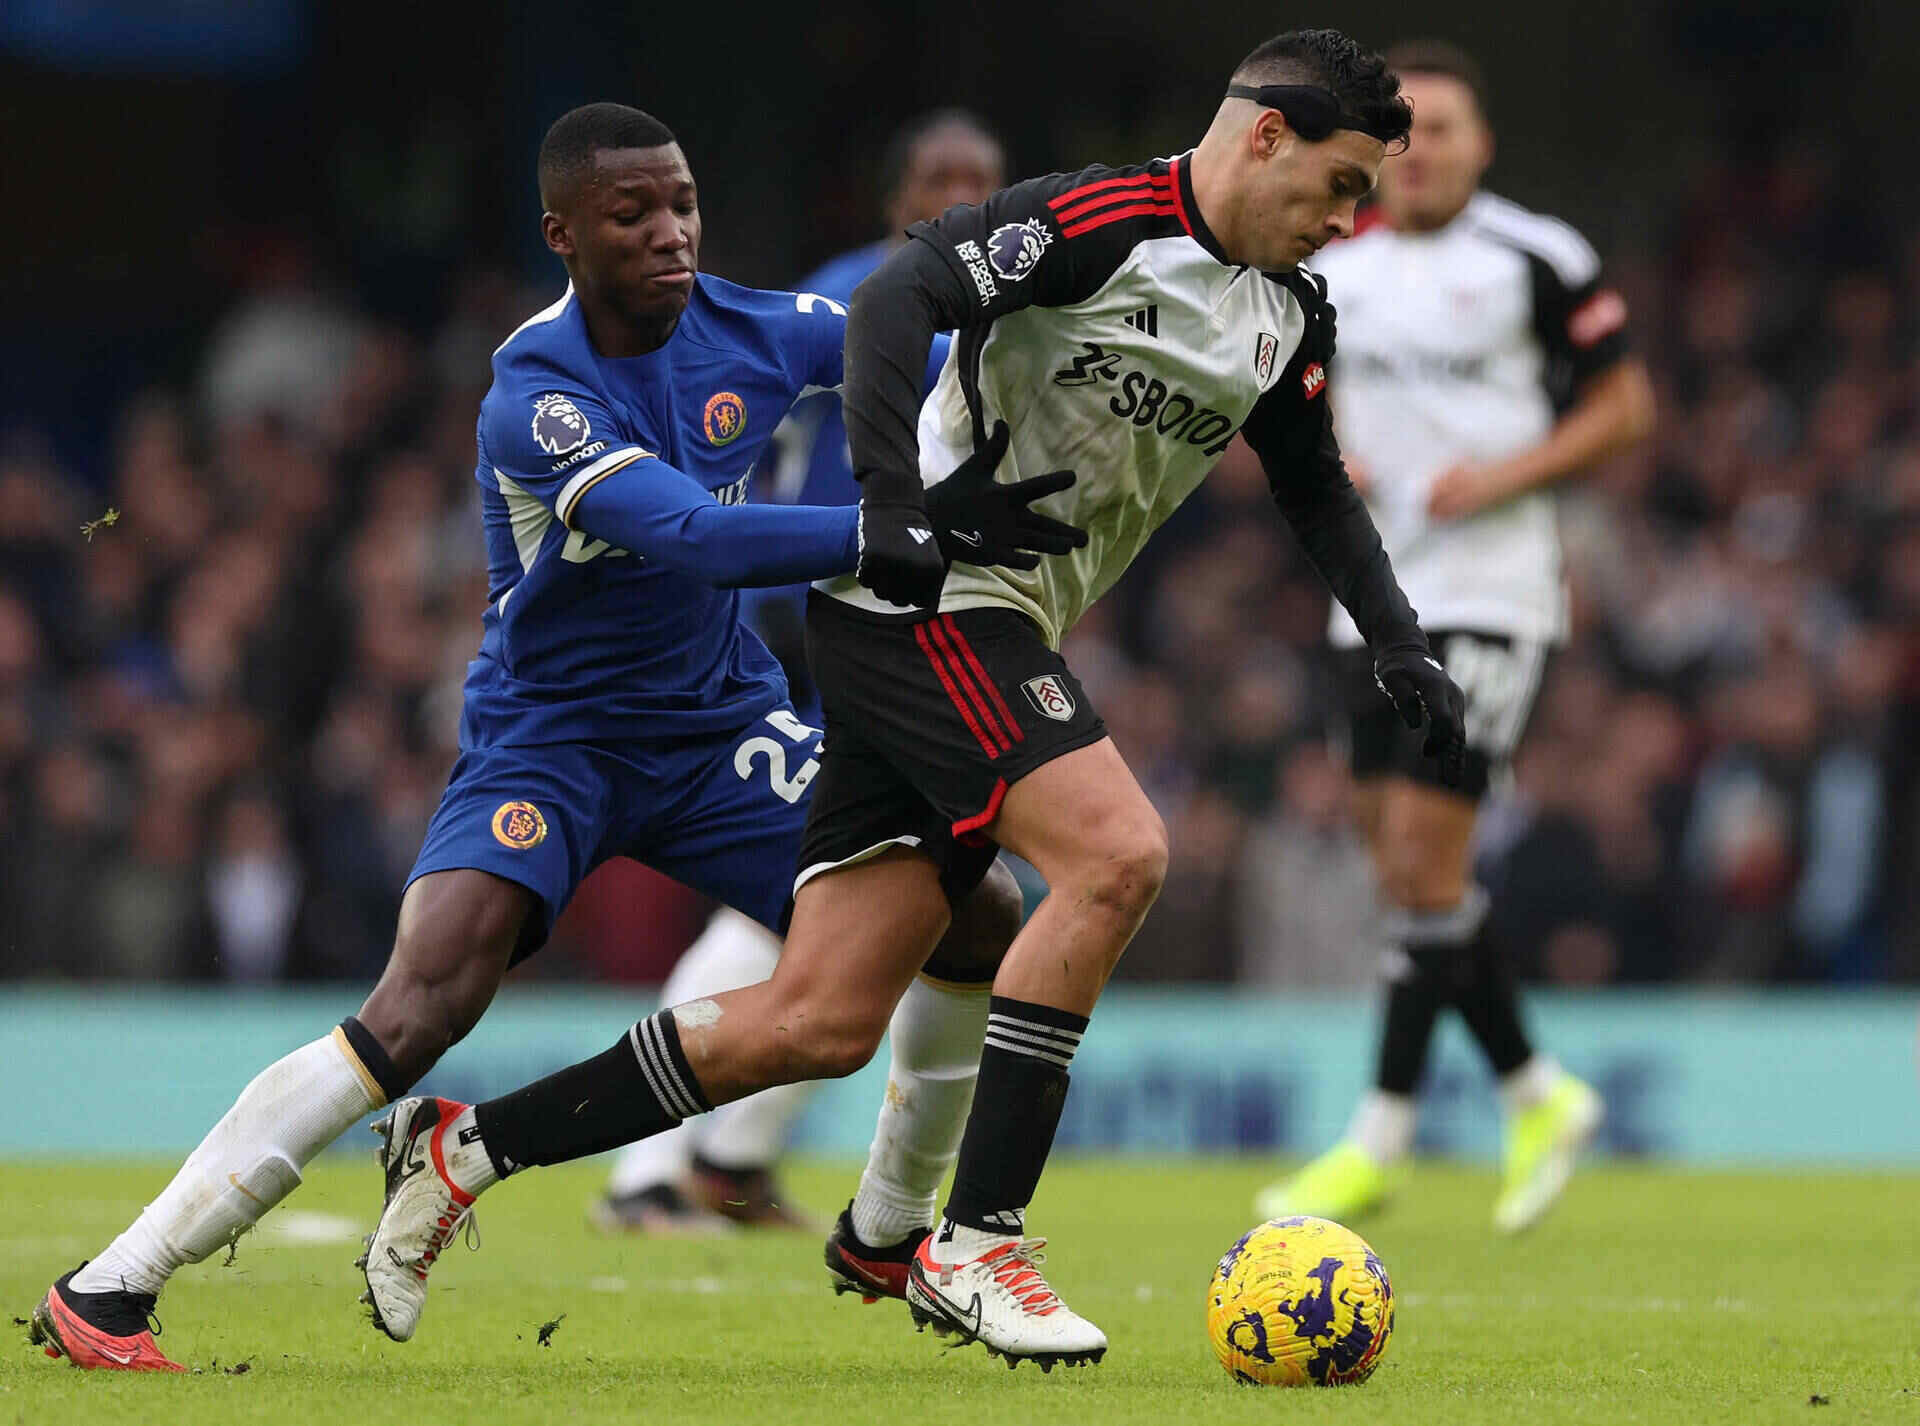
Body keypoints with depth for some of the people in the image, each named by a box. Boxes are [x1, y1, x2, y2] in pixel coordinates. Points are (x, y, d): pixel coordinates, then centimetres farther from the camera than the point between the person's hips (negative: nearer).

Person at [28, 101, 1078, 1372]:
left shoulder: (750, 332, -7)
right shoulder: (537, 401, -25)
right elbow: (691, 538, -38)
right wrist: (912, 532, -44)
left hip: (722, 721, 6)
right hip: (550, 732, -6)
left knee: (978, 923, -4)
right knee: (425, 1004, -26)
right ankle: (108, 1290, -21)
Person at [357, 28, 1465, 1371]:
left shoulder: (1291, 316, 13)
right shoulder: (1098, 218, -13)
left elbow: (1319, 490, 26)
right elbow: (898, 299, -23)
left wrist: (1401, 647, 14)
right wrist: (895, 505, -34)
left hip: (993, 641, 8)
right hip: (919, 600, -8)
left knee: (822, 1024, 1)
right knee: (1117, 850, -26)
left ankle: (462, 1153, 11)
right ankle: (974, 1244, -20)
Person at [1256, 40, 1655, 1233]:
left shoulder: (1536, 259, -6)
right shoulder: (1334, 267, 9)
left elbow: (1625, 405, -1)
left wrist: (1505, 476, -14)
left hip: (1488, 591, -6)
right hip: (1374, 594, 6)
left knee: (1427, 854, -11)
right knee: (1404, 863, 5)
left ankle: (1382, 1138, -5)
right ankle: (1539, 1094, 21)